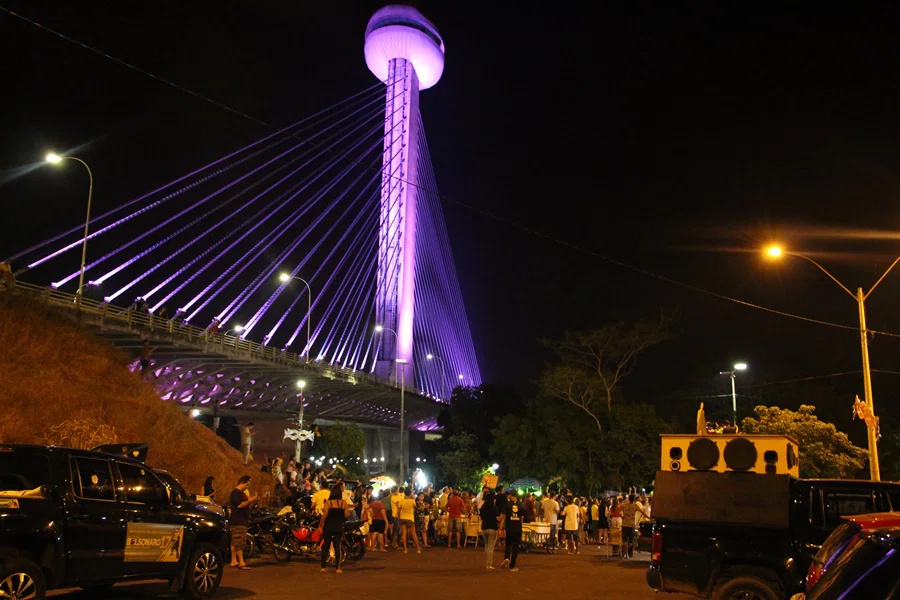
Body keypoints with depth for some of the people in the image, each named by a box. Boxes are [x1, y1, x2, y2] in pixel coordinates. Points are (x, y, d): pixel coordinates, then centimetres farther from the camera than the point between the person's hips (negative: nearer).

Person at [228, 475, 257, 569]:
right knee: (239, 542, -12)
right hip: (238, 521, -11)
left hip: (242, 521, 11)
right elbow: (240, 505, -23)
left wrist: (249, 500, 11)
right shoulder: (236, 492, -13)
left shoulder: (241, 492, 20)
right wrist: (250, 500, -16)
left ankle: (234, 561, 16)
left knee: (235, 542, 12)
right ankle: (241, 562, -14)